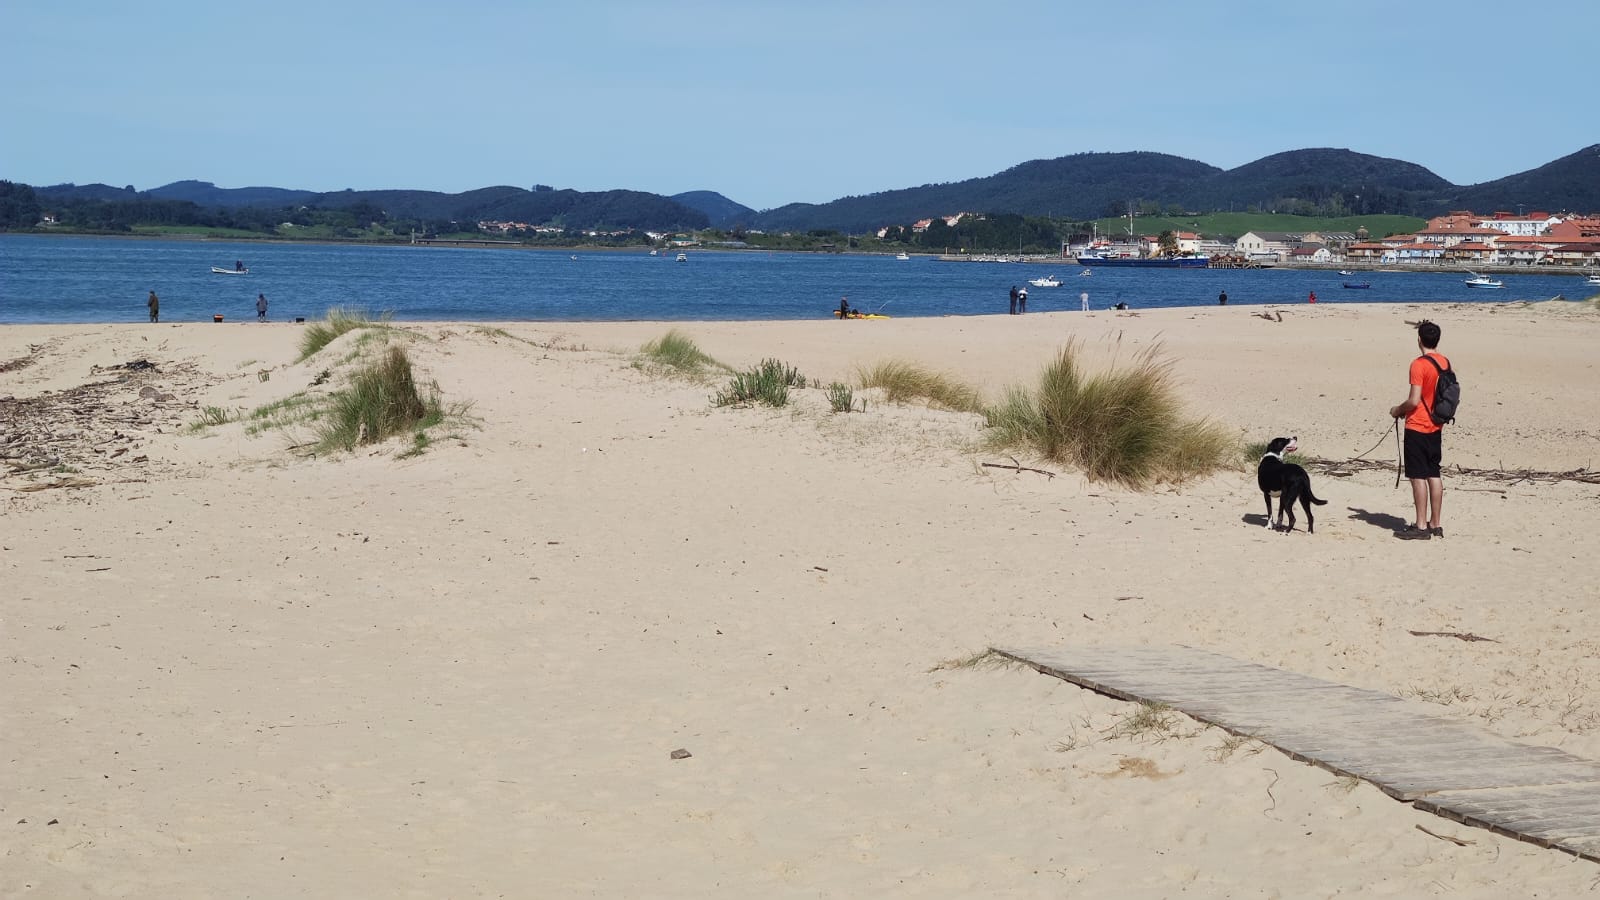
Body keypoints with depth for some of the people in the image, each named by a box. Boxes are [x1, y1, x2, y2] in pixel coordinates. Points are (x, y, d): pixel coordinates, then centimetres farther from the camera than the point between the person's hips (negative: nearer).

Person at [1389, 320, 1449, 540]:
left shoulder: (1419, 365, -18)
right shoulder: (1445, 362, 7)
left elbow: (1414, 401, -22)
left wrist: (1398, 410, -2)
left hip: (1417, 427, -8)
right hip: (1435, 427, 8)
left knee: (1418, 476, -4)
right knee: (1434, 475, 11)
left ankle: (1421, 526, -2)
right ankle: (1435, 524, 16)